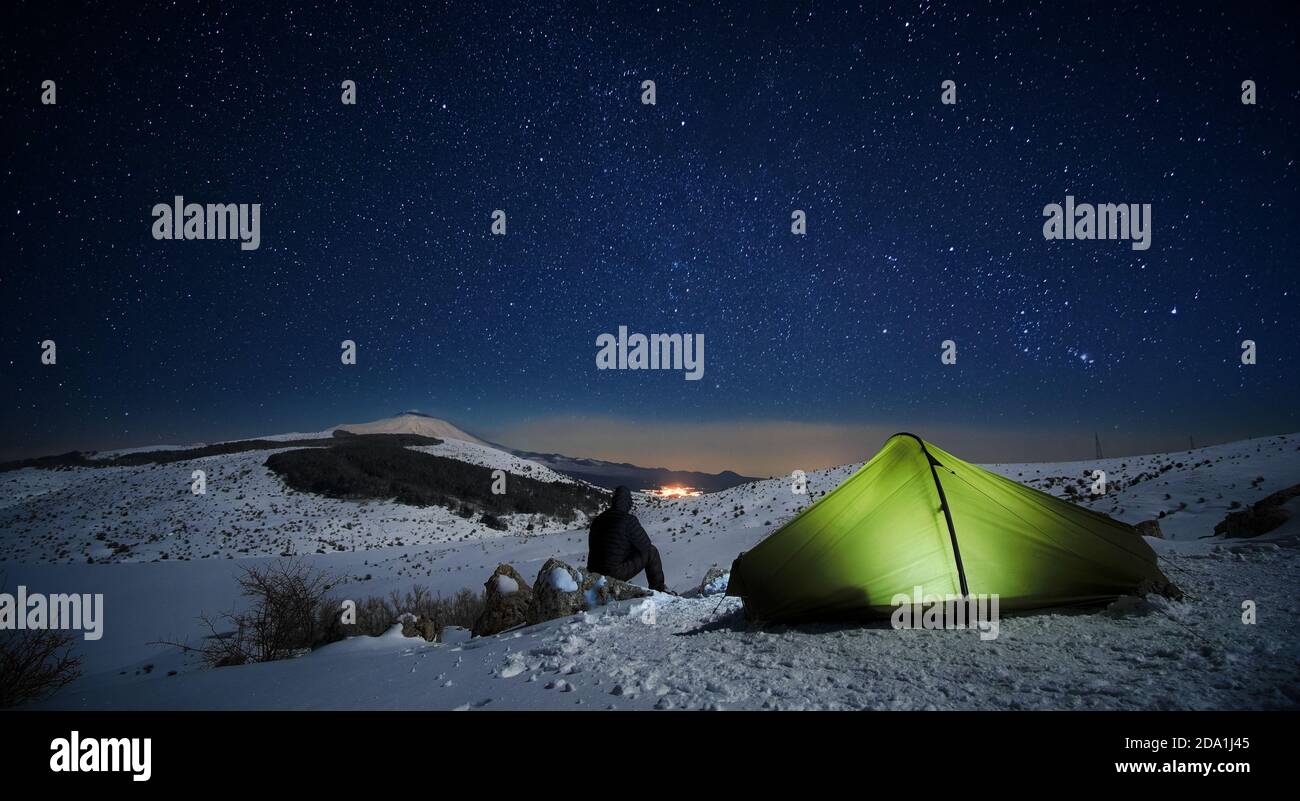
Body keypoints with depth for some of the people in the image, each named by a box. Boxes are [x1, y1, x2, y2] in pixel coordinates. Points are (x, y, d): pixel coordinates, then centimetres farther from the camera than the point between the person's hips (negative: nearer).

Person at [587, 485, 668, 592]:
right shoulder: (629, 520, -13)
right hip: (616, 574, -7)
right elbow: (645, 545, -6)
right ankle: (658, 589, 17)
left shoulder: (598, 519, 8)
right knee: (651, 552, 7)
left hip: (593, 573, 7)